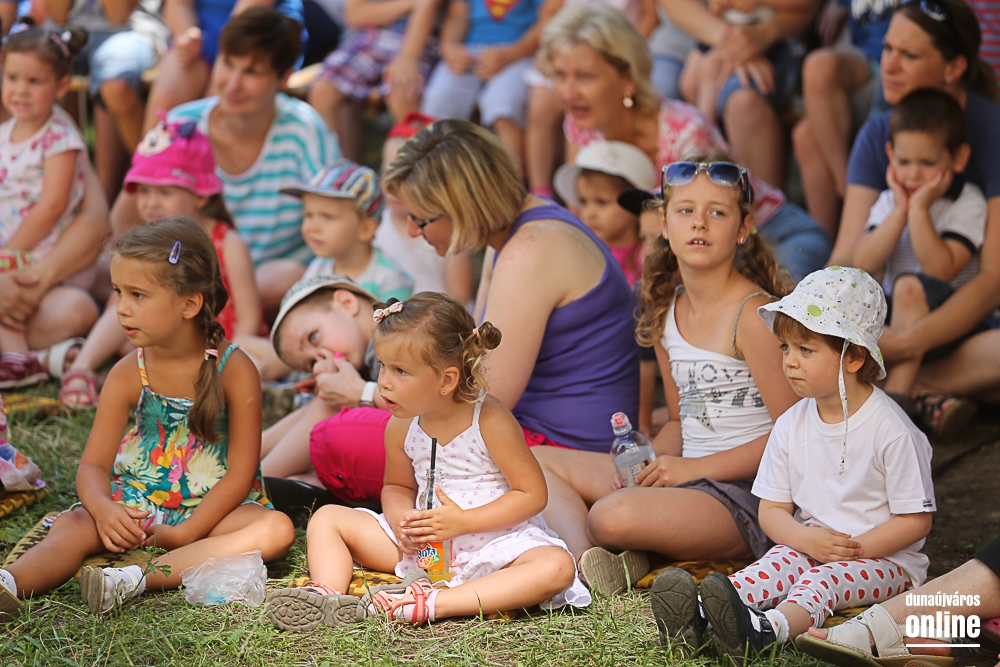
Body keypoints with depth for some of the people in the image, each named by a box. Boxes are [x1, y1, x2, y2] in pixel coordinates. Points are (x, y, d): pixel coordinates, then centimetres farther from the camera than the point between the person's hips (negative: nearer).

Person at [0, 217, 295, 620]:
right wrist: (104, 510, -27)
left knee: (276, 529, -31)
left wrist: (186, 533, -21)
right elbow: (94, 465, -4)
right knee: (73, 526, -24)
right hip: (135, 506, 2)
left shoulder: (235, 371, -12)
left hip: (211, 510, -2)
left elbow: (241, 473, -12)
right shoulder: (128, 375, -4)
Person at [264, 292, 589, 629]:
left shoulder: (490, 421, -17)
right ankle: (325, 594, -26)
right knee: (327, 517, 0)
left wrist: (463, 521, -23)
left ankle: (431, 604, -44)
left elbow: (533, 493, -16)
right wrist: (401, 520, -8)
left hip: (495, 543, -5)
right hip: (423, 547, 5)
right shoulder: (401, 427, -2)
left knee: (557, 567, -36)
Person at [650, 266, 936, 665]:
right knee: (778, 564, -26)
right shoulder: (791, 426, 5)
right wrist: (807, 540, -15)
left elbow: (916, 520, -10)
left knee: (824, 578, -33)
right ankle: (698, 616, -54)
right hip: (808, 546, 5)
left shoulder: (890, 430, -12)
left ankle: (765, 631, -64)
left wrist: (852, 549, -20)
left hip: (883, 558, -4)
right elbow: (772, 509, 7)